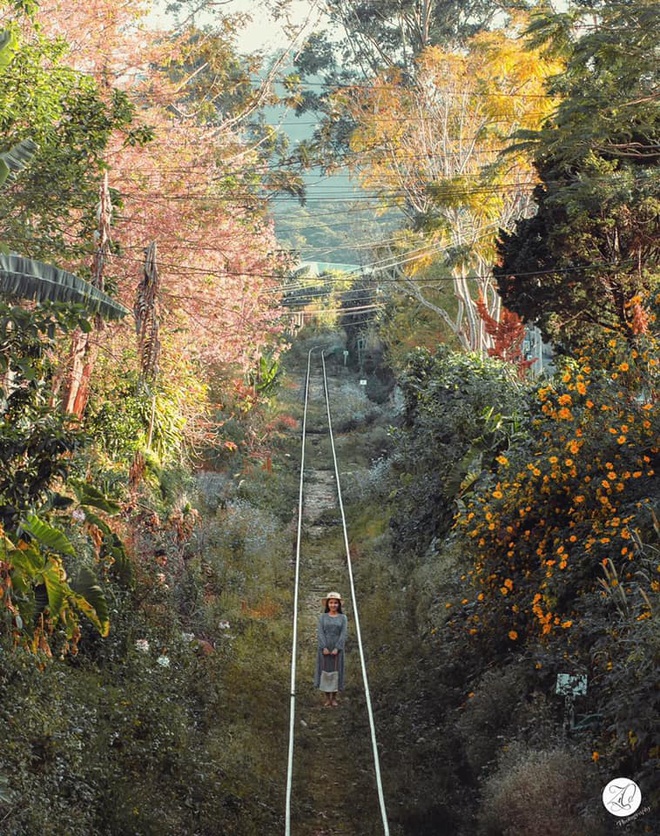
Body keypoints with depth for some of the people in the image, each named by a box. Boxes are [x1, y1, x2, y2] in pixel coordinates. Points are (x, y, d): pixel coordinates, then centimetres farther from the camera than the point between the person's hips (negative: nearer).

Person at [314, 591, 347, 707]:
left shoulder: (343, 618, 3)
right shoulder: (322, 617, 3)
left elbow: (343, 635, -4)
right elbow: (320, 633, -5)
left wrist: (337, 648, -14)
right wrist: (324, 648, -15)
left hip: (337, 649, 0)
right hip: (324, 648, 0)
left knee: (336, 670, 3)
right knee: (325, 670, 1)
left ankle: (334, 697, 13)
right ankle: (327, 698, 8)